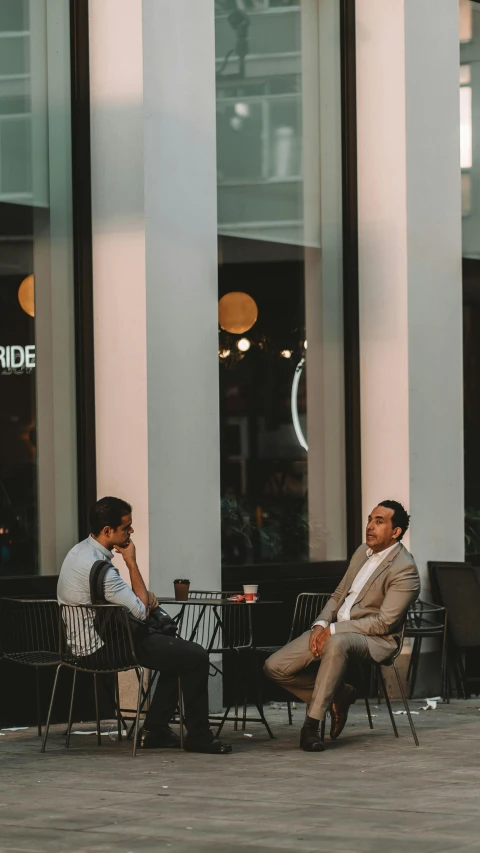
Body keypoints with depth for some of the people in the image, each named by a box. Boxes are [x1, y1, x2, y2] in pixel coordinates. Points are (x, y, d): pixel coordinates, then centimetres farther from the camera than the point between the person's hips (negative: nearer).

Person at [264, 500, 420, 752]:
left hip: (374, 638, -8)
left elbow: (384, 622, -18)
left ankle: (311, 724, -37)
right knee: (275, 667, -10)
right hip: (333, 629, 8)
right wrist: (321, 624, -3)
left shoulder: (404, 569, -13)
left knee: (337, 643, -44)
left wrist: (334, 630, -19)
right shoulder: (362, 552, 13)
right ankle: (338, 694, 7)